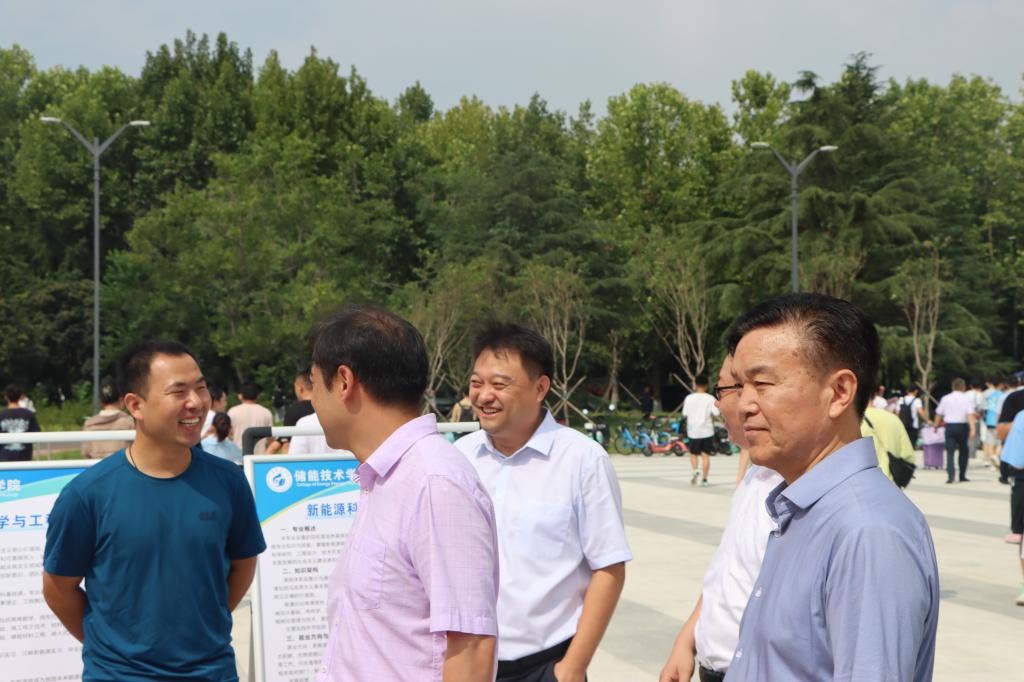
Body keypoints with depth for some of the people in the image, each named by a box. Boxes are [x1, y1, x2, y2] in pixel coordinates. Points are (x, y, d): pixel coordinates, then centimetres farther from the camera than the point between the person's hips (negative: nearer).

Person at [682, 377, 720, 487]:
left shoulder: (689, 398, -4)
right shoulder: (710, 399, -3)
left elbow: (685, 414, -4)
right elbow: (715, 414, -8)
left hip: (693, 431, 0)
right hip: (707, 431, 0)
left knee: (693, 454, 14)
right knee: (706, 455, 7)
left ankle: (695, 470, -12)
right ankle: (704, 479, 4)